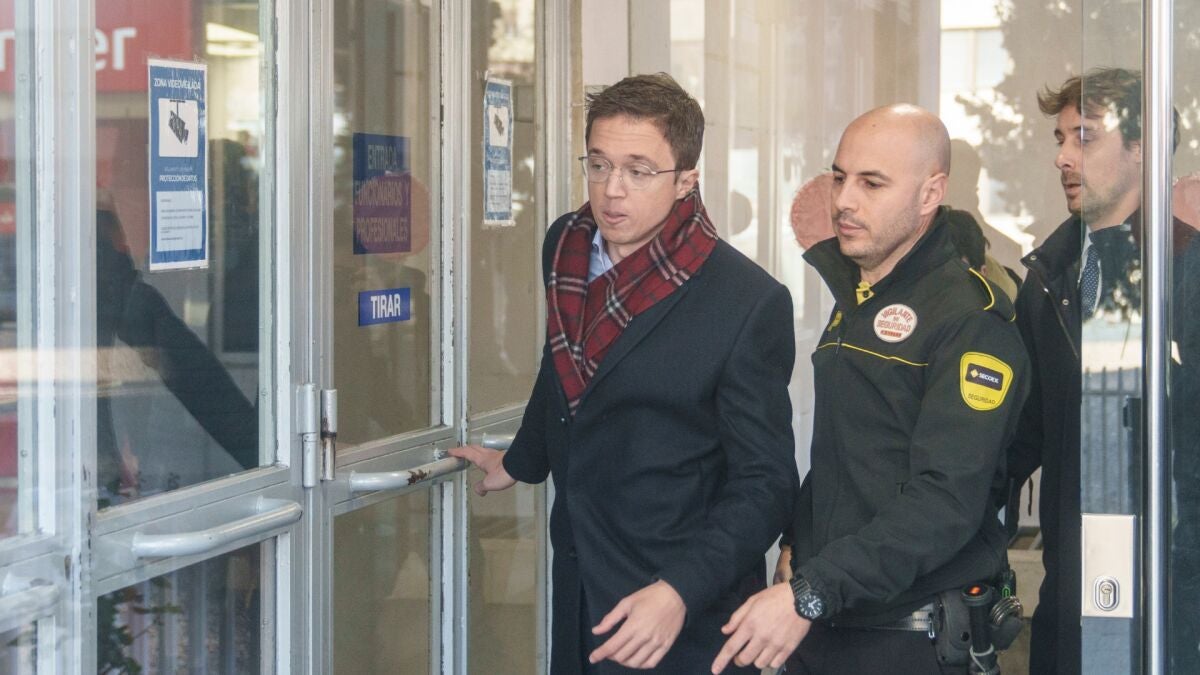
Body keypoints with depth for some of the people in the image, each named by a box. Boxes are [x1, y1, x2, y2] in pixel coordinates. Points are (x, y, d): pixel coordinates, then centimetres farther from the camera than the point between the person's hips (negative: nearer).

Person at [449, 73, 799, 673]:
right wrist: (521, 462, 35)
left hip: (686, 611, -5)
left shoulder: (750, 303, -17)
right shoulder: (565, 246, 2)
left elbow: (763, 484, -15)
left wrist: (681, 591, -26)